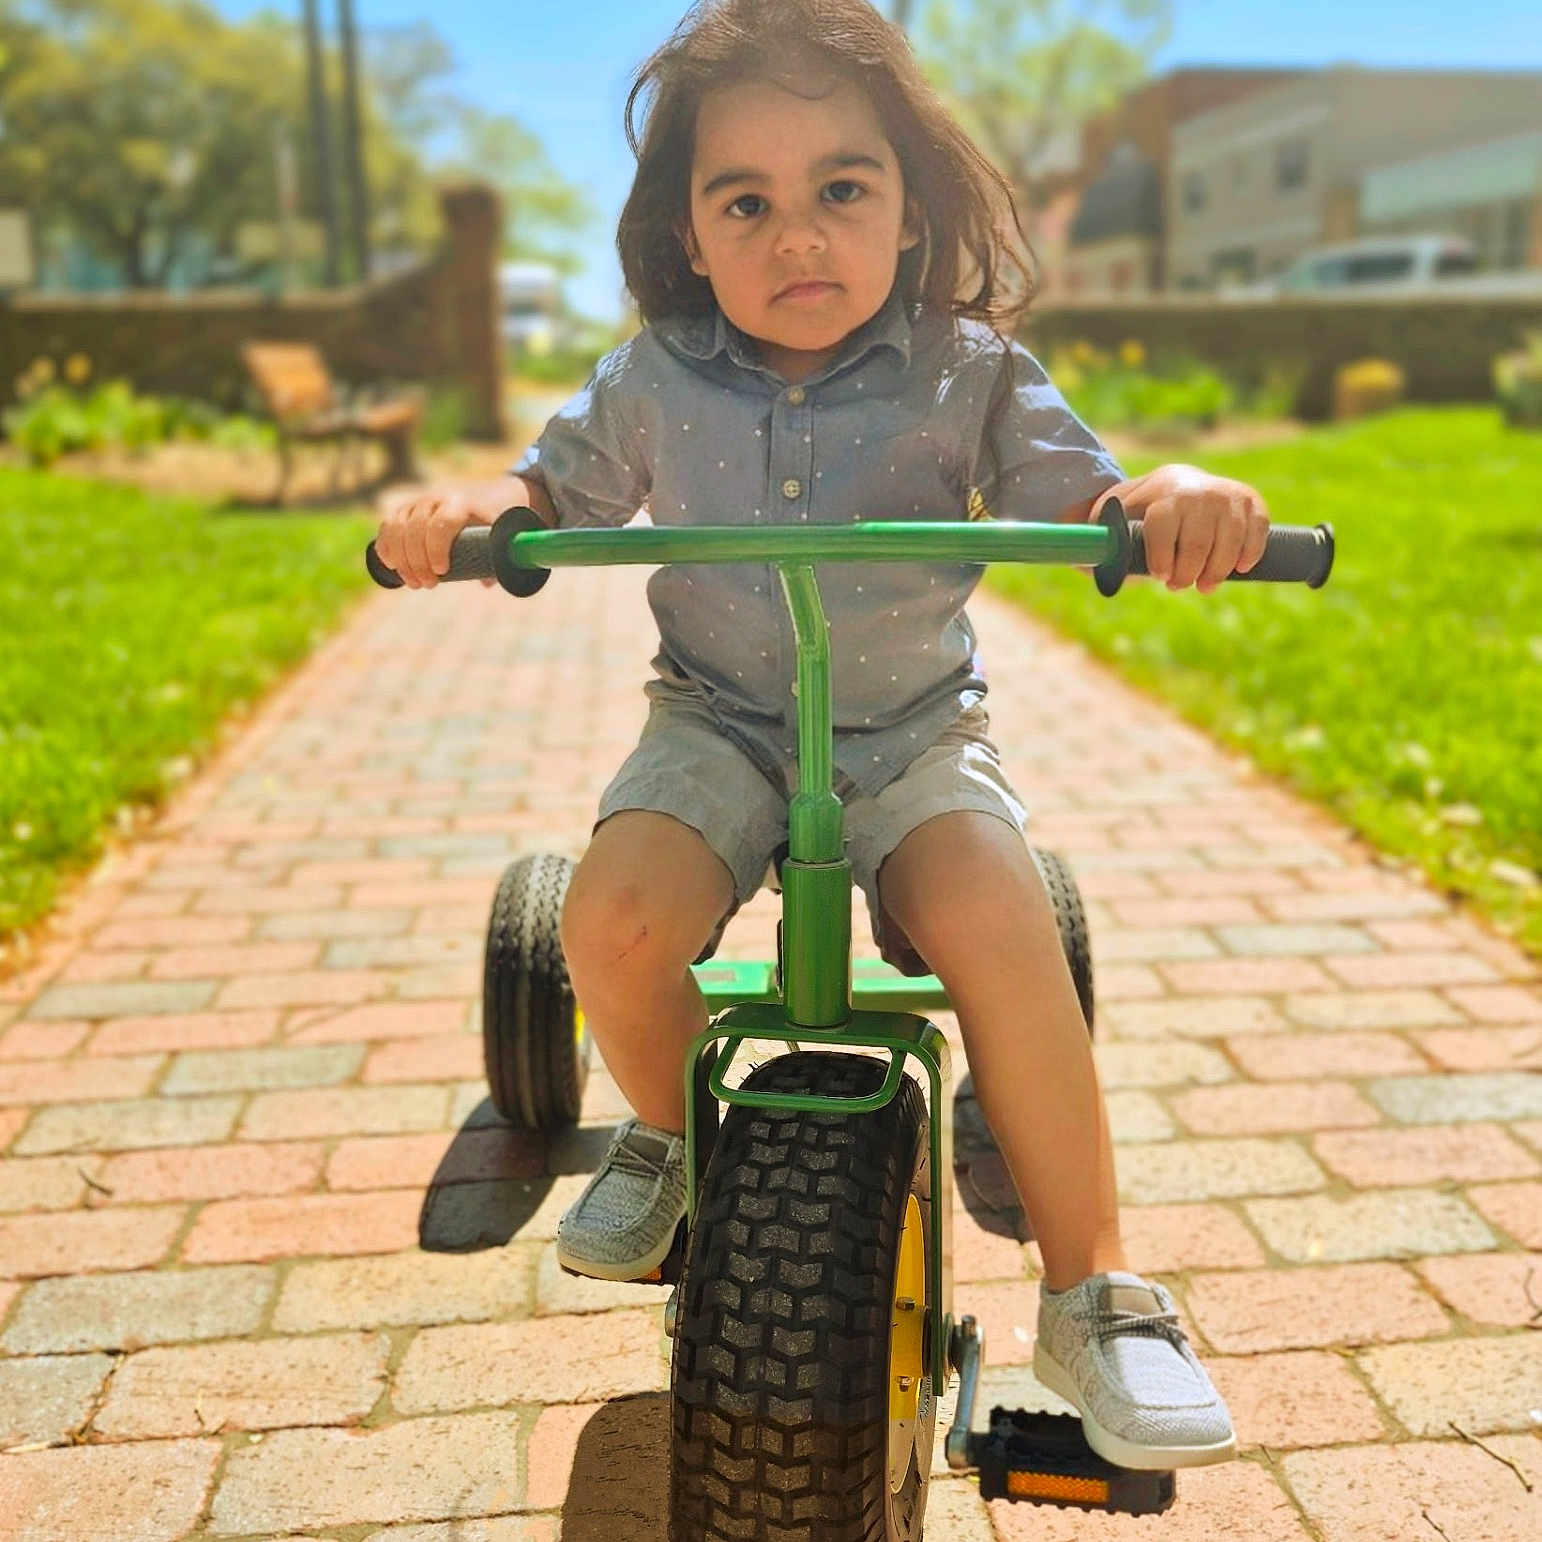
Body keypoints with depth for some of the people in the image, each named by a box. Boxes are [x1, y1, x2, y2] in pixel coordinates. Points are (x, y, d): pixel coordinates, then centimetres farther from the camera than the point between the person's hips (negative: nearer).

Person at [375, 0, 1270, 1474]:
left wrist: (1177, 497, -31)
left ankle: (1094, 1296, -9)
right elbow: (555, 490, 9)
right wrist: (461, 506, -15)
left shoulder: (968, 373, -6)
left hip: (913, 732, -1)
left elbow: (1080, 500, -6)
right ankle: (674, 1134, 9)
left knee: (1000, 927, -29)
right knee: (612, 920, -27)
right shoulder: (652, 382, -2)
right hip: (719, 725, 1)